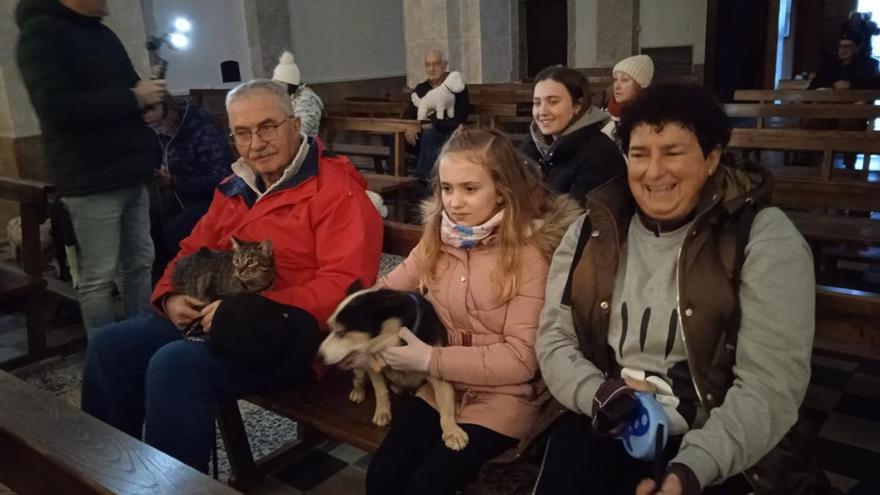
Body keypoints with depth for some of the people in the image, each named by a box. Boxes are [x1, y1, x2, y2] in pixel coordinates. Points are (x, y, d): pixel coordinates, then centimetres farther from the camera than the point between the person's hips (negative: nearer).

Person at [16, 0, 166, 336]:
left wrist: (147, 94, 5)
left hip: (131, 175, 8)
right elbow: (56, 106, -21)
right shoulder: (41, 32, -8)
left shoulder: (102, 34, 17)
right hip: (91, 181, -8)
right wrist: (134, 98, -18)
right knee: (98, 277, -1)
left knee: (139, 265, 11)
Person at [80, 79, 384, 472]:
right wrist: (171, 296, 0)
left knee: (173, 366, -27)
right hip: (217, 316, 8)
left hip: (289, 331, -8)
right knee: (110, 346, -2)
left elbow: (344, 284, -21)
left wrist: (255, 311, -25)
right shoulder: (235, 188, 15)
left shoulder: (338, 190, -12)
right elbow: (193, 250, 22)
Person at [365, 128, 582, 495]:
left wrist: (430, 360, -21)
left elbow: (521, 358, -18)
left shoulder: (529, 252, -16)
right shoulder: (438, 239, 2)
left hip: (503, 397, -4)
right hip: (442, 387, 5)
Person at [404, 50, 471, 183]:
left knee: (428, 135, -38)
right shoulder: (421, 88, 18)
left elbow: (459, 118, -9)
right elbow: (409, 113, 15)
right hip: (423, 132, 5)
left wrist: (434, 125, -19)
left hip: (449, 135, -4)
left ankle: (422, 178, -31)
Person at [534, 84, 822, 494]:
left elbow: (771, 385, -13)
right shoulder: (591, 232, 5)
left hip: (713, 450, -2)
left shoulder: (766, 238, -6)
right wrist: (597, 393, -16)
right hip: (603, 429, 2)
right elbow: (554, 339, 4)